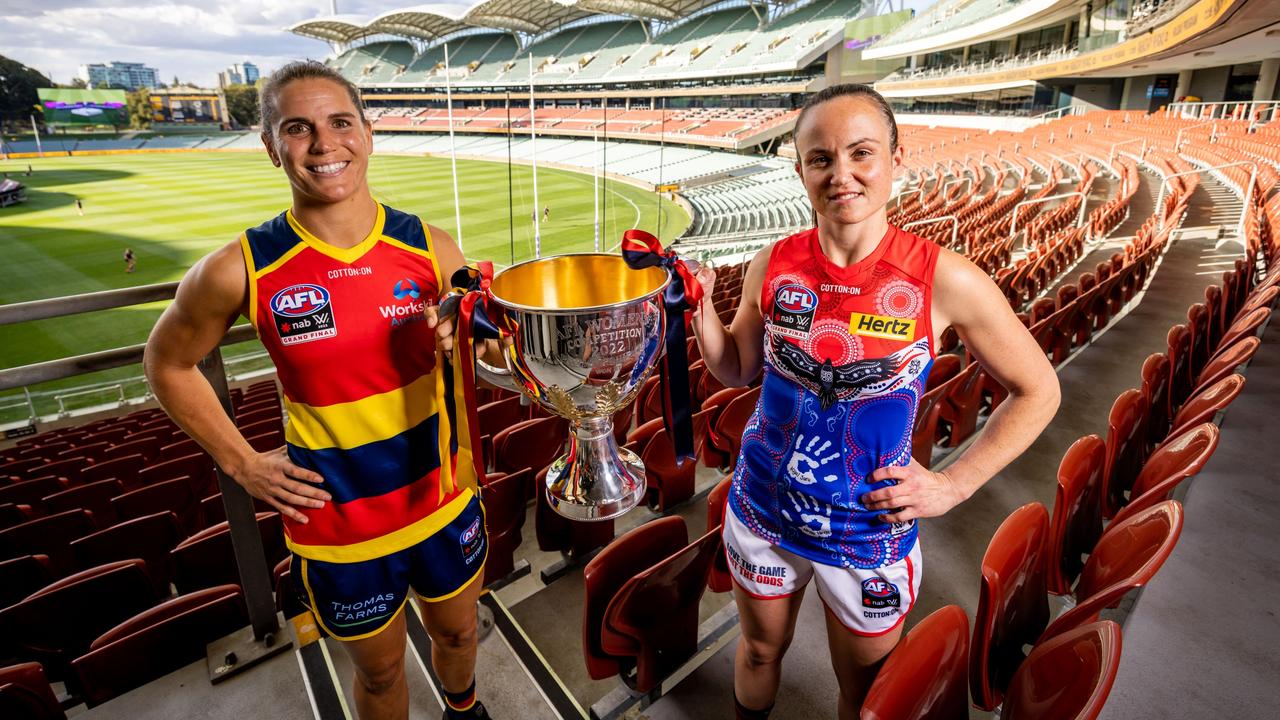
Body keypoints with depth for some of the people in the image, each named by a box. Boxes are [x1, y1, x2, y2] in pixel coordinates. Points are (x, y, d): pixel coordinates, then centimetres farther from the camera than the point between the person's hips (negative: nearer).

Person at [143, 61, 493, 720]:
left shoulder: (428, 247, -10)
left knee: (456, 631, 28)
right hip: (340, 529, -2)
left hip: (445, 503, 3)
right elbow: (167, 363, 4)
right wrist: (241, 463, -3)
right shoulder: (241, 270, -15)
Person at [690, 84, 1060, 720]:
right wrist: (701, 307, -14)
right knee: (760, 649, 27)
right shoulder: (773, 266, -10)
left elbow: (1037, 390, -5)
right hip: (763, 511, 2)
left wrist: (953, 484, -10)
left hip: (871, 531, -2)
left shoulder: (944, 280, -17)